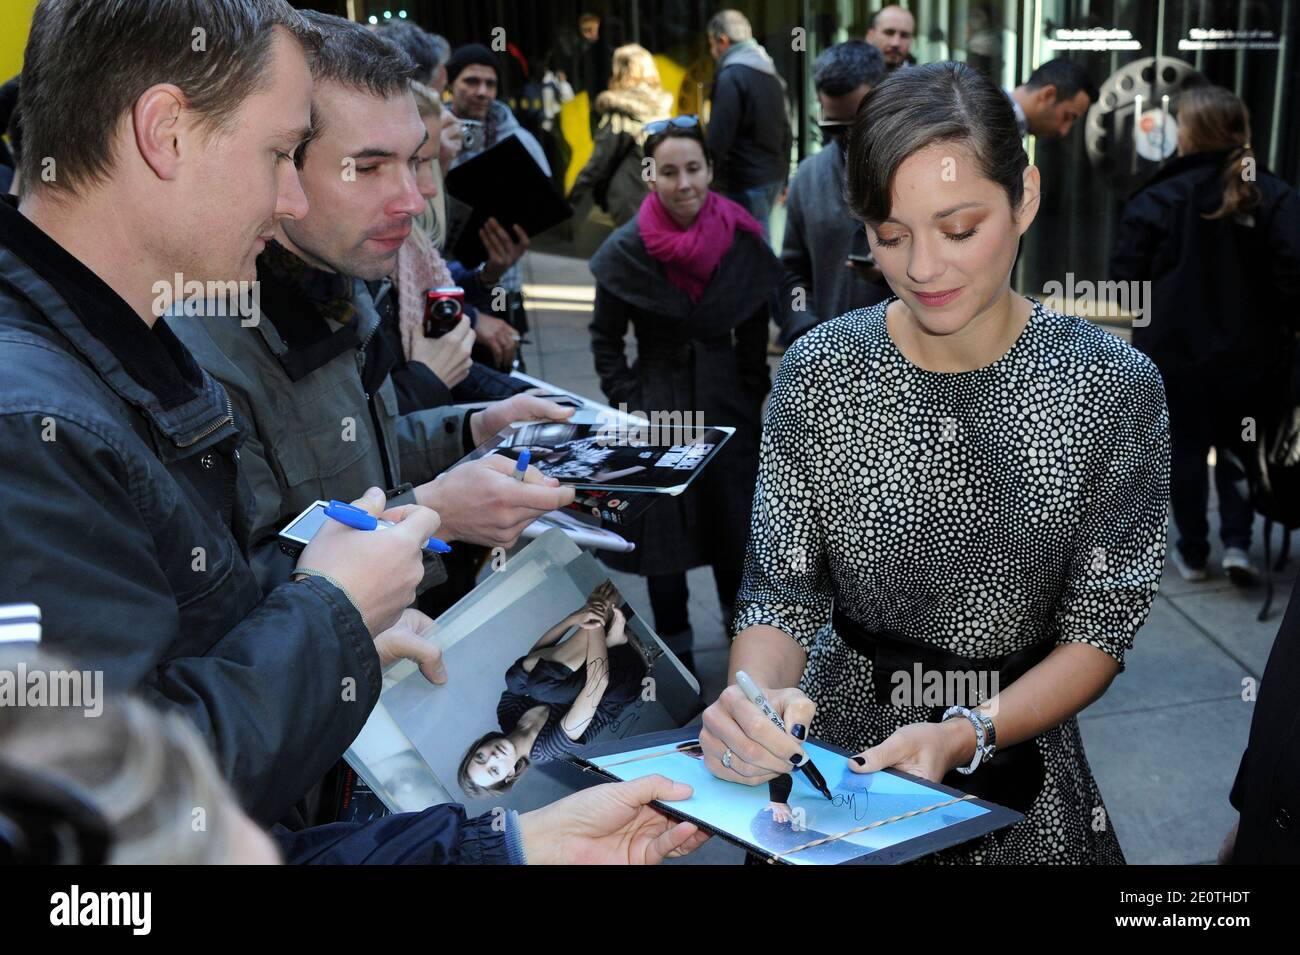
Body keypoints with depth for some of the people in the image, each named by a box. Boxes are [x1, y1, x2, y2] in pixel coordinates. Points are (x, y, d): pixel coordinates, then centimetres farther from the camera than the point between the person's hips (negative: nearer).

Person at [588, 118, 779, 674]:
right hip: (658, 412, -2)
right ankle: (676, 654, 22)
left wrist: (750, 395, 2)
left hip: (728, 409, 2)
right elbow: (605, 339, -1)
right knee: (664, 534, 6)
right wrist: (632, 406, -8)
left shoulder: (743, 243, -5)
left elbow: (754, 333, 6)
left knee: (734, 524, 13)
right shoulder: (627, 251, -10)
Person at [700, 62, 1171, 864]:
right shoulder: (818, 373, -7)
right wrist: (756, 692, -26)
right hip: (837, 746, 1)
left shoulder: (1114, 386, -9)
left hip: (1016, 765, 0)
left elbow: (1100, 627, -6)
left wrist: (965, 735, -21)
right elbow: (782, 593, -5)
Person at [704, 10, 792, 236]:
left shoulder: (731, 75, -13)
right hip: (774, 176, 9)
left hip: (746, 182, -9)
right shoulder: (770, 72, 15)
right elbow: (786, 131, 19)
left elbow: (718, 136, -19)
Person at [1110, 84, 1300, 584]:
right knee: (1237, 447, 18)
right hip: (1249, 352, 2)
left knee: (1187, 448, 11)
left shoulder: (1160, 197, -13)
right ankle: (1237, 541, 7)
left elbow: (1126, 271, -13)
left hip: (1175, 350, -2)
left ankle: (1193, 552, 18)